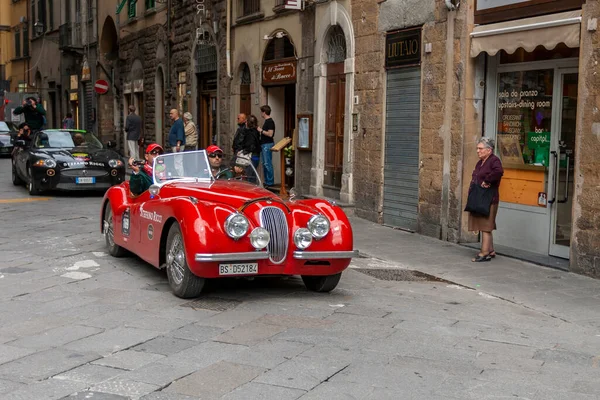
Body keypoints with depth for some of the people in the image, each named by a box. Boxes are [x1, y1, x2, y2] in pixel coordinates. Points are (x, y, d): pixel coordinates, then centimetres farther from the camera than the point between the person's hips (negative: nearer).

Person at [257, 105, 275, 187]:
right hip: (264, 144, 11)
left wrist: (261, 131, -14)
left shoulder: (270, 122, -15)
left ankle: (270, 182, -4)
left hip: (268, 145, -11)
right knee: (264, 164, 13)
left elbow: (270, 134, -23)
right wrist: (260, 131, 13)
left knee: (267, 164, -8)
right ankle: (266, 181, 18)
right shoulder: (266, 121, 16)